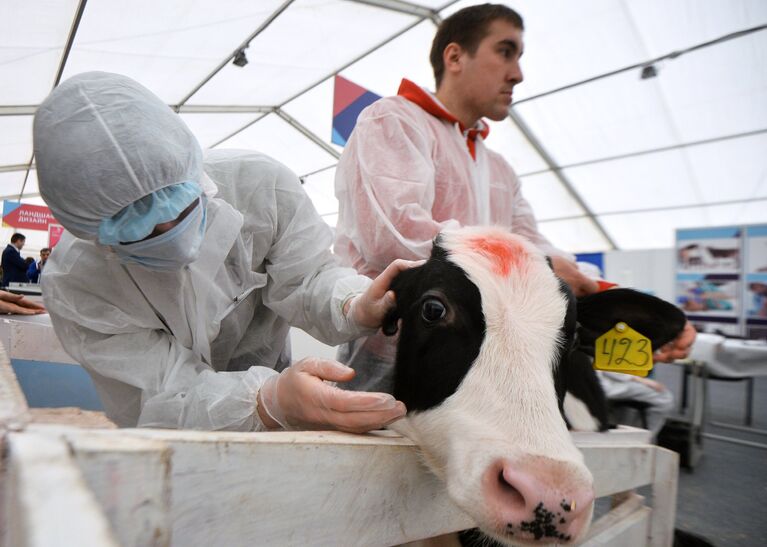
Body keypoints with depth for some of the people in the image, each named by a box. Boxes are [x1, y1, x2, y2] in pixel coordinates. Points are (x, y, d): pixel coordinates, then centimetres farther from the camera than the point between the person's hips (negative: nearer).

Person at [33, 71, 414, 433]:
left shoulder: (260, 184, -21)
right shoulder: (72, 286, -23)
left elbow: (304, 276, -14)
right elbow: (167, 394, -27)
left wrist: (355, 307, -37)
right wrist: (273, 404, -47)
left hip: (270, 373, 2)